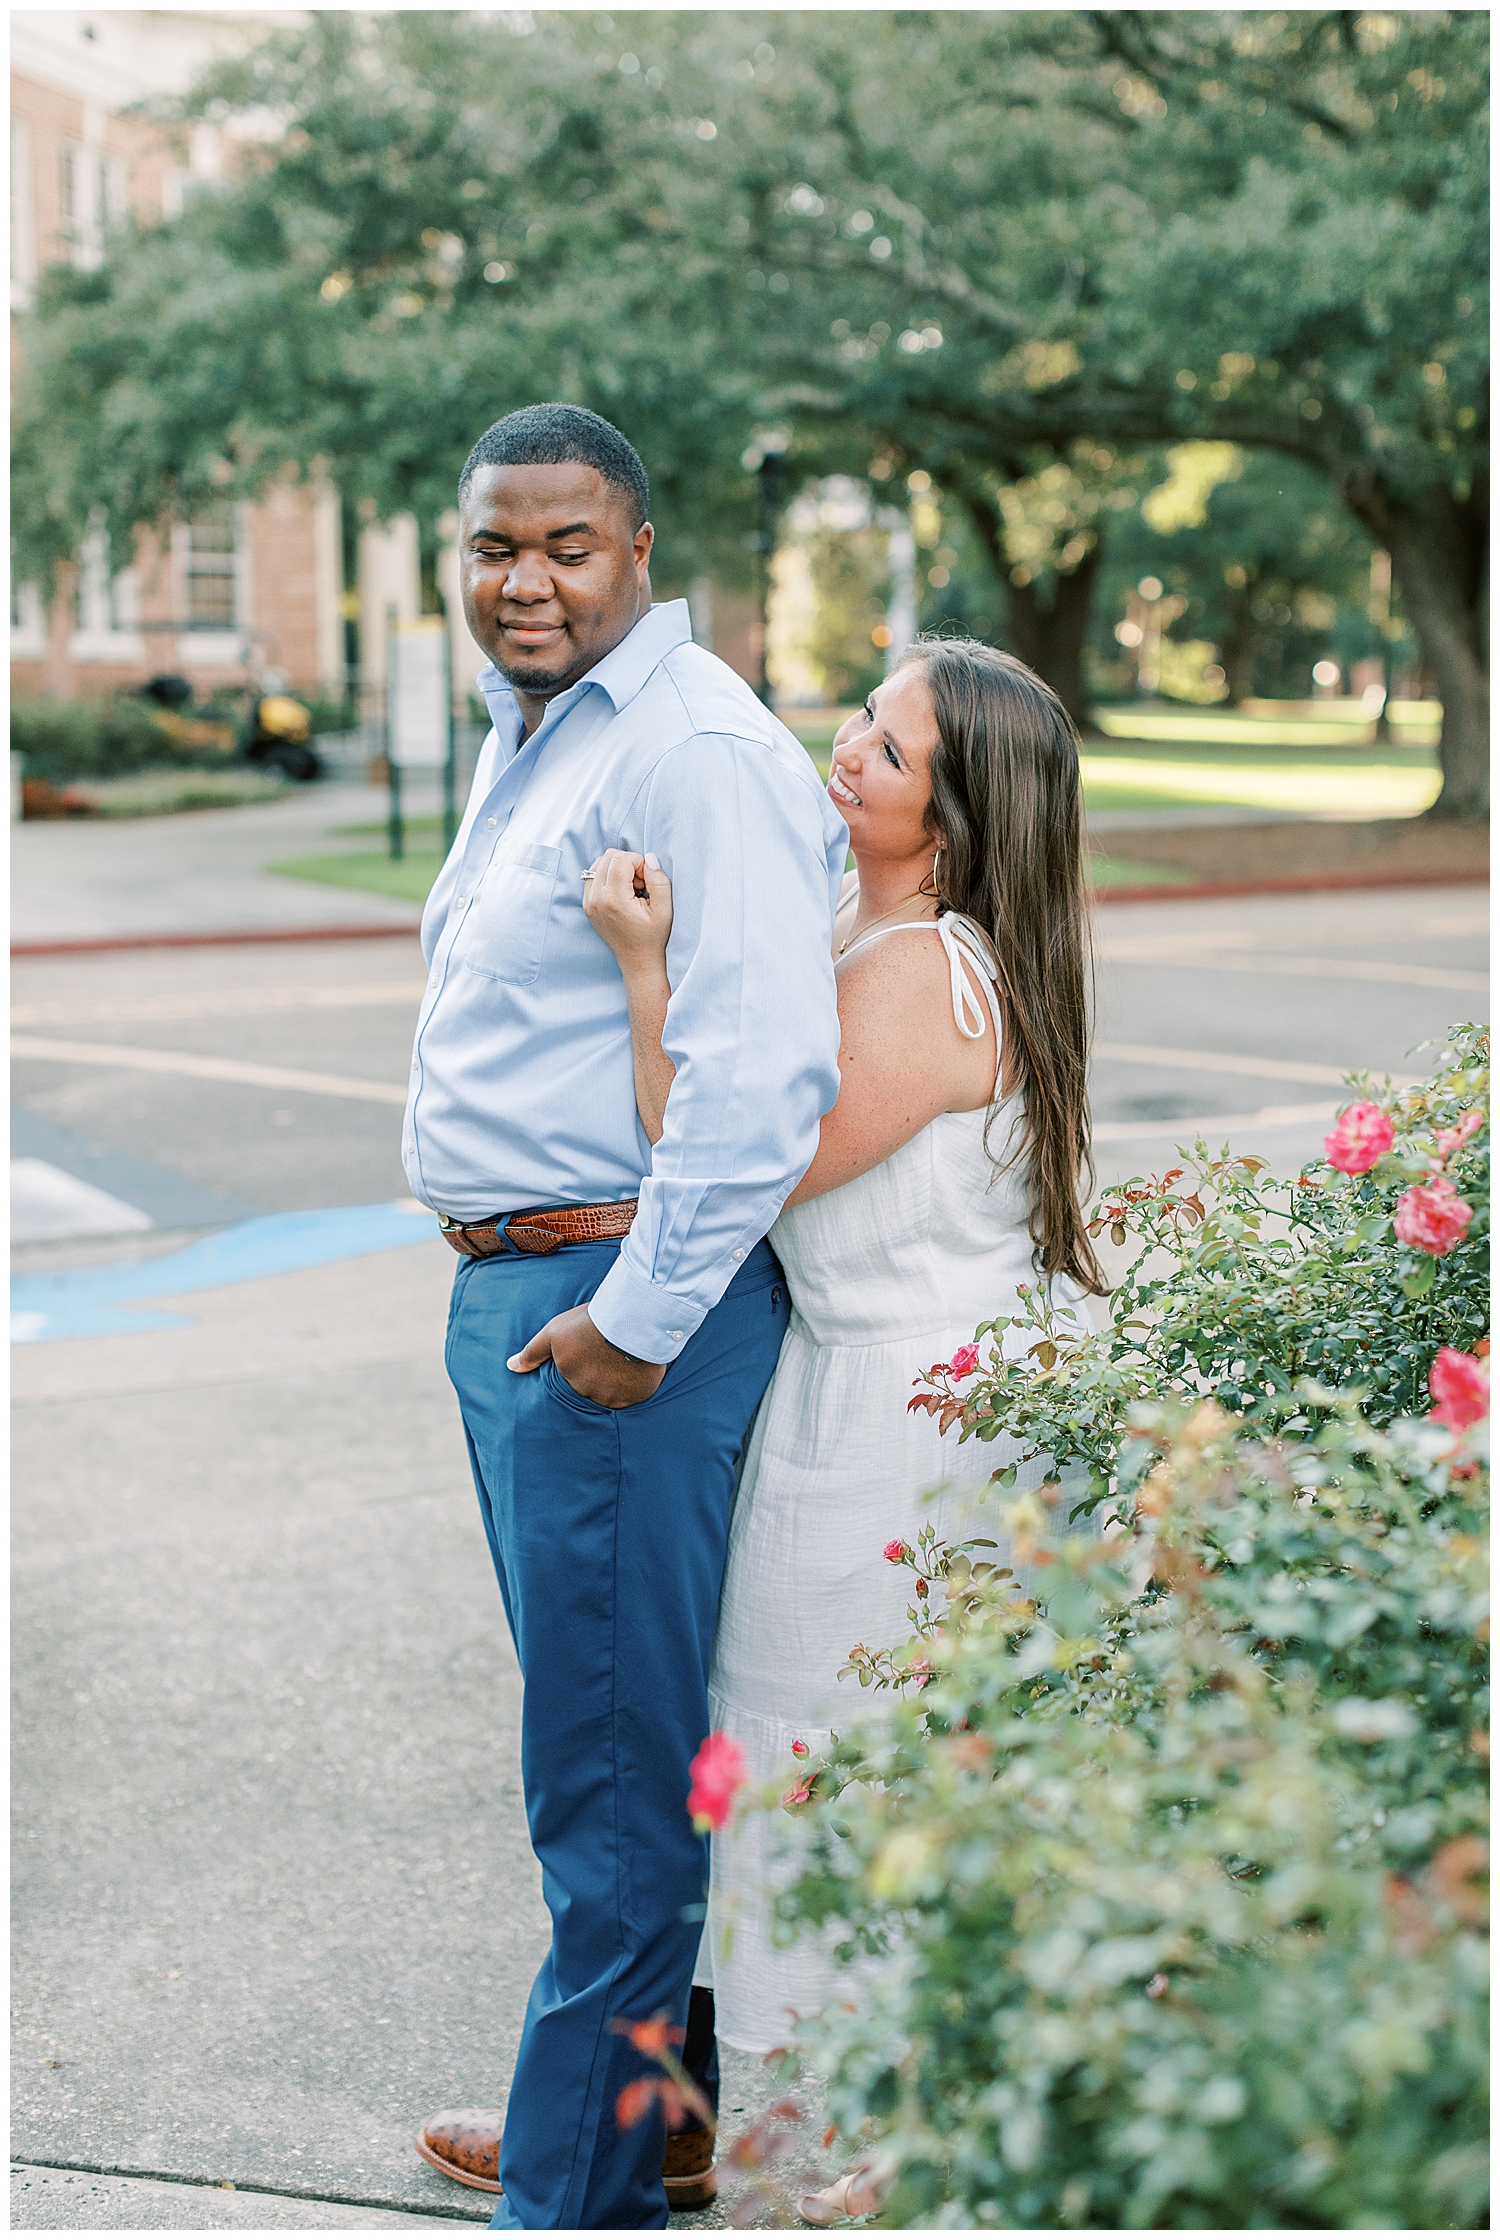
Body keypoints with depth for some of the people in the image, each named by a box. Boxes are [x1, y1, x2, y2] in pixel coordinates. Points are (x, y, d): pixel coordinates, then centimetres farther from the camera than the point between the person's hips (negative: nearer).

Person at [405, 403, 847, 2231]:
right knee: (594, 1719, 20)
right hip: (509, 1291, 11)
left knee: (615, 1758, -1)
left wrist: (637, 1318, -21)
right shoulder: (523, 739, 16)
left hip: (622, 1308, -10)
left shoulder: (697, 752, -17)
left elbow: (765, 1070, -25)